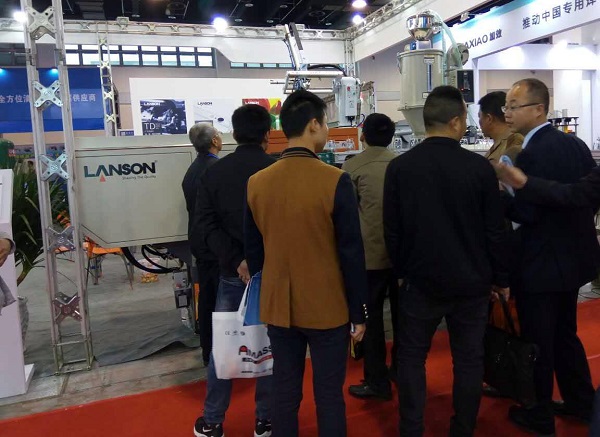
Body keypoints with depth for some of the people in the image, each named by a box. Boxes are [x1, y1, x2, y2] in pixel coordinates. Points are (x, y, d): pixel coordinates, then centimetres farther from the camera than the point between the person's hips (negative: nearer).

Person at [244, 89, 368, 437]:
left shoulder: (257, 182, -3)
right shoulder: (335, 181, -16)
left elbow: (253, 251, 5)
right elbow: (352, 254, -12)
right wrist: (359, 312, -1)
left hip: (278, 307, 4)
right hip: (327, 308, -4)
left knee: (285, 392, 17)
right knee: (329, 395, 11)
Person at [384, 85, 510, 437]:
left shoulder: (400, 167, -8)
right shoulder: (480, 167, -10)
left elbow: (392, 229, -2)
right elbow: (496, 230, -4)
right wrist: (501, 278, 9)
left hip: (422, 279, 0)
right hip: (472, 280, 0)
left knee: (412, 356, 14)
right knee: (469, 359, 15)